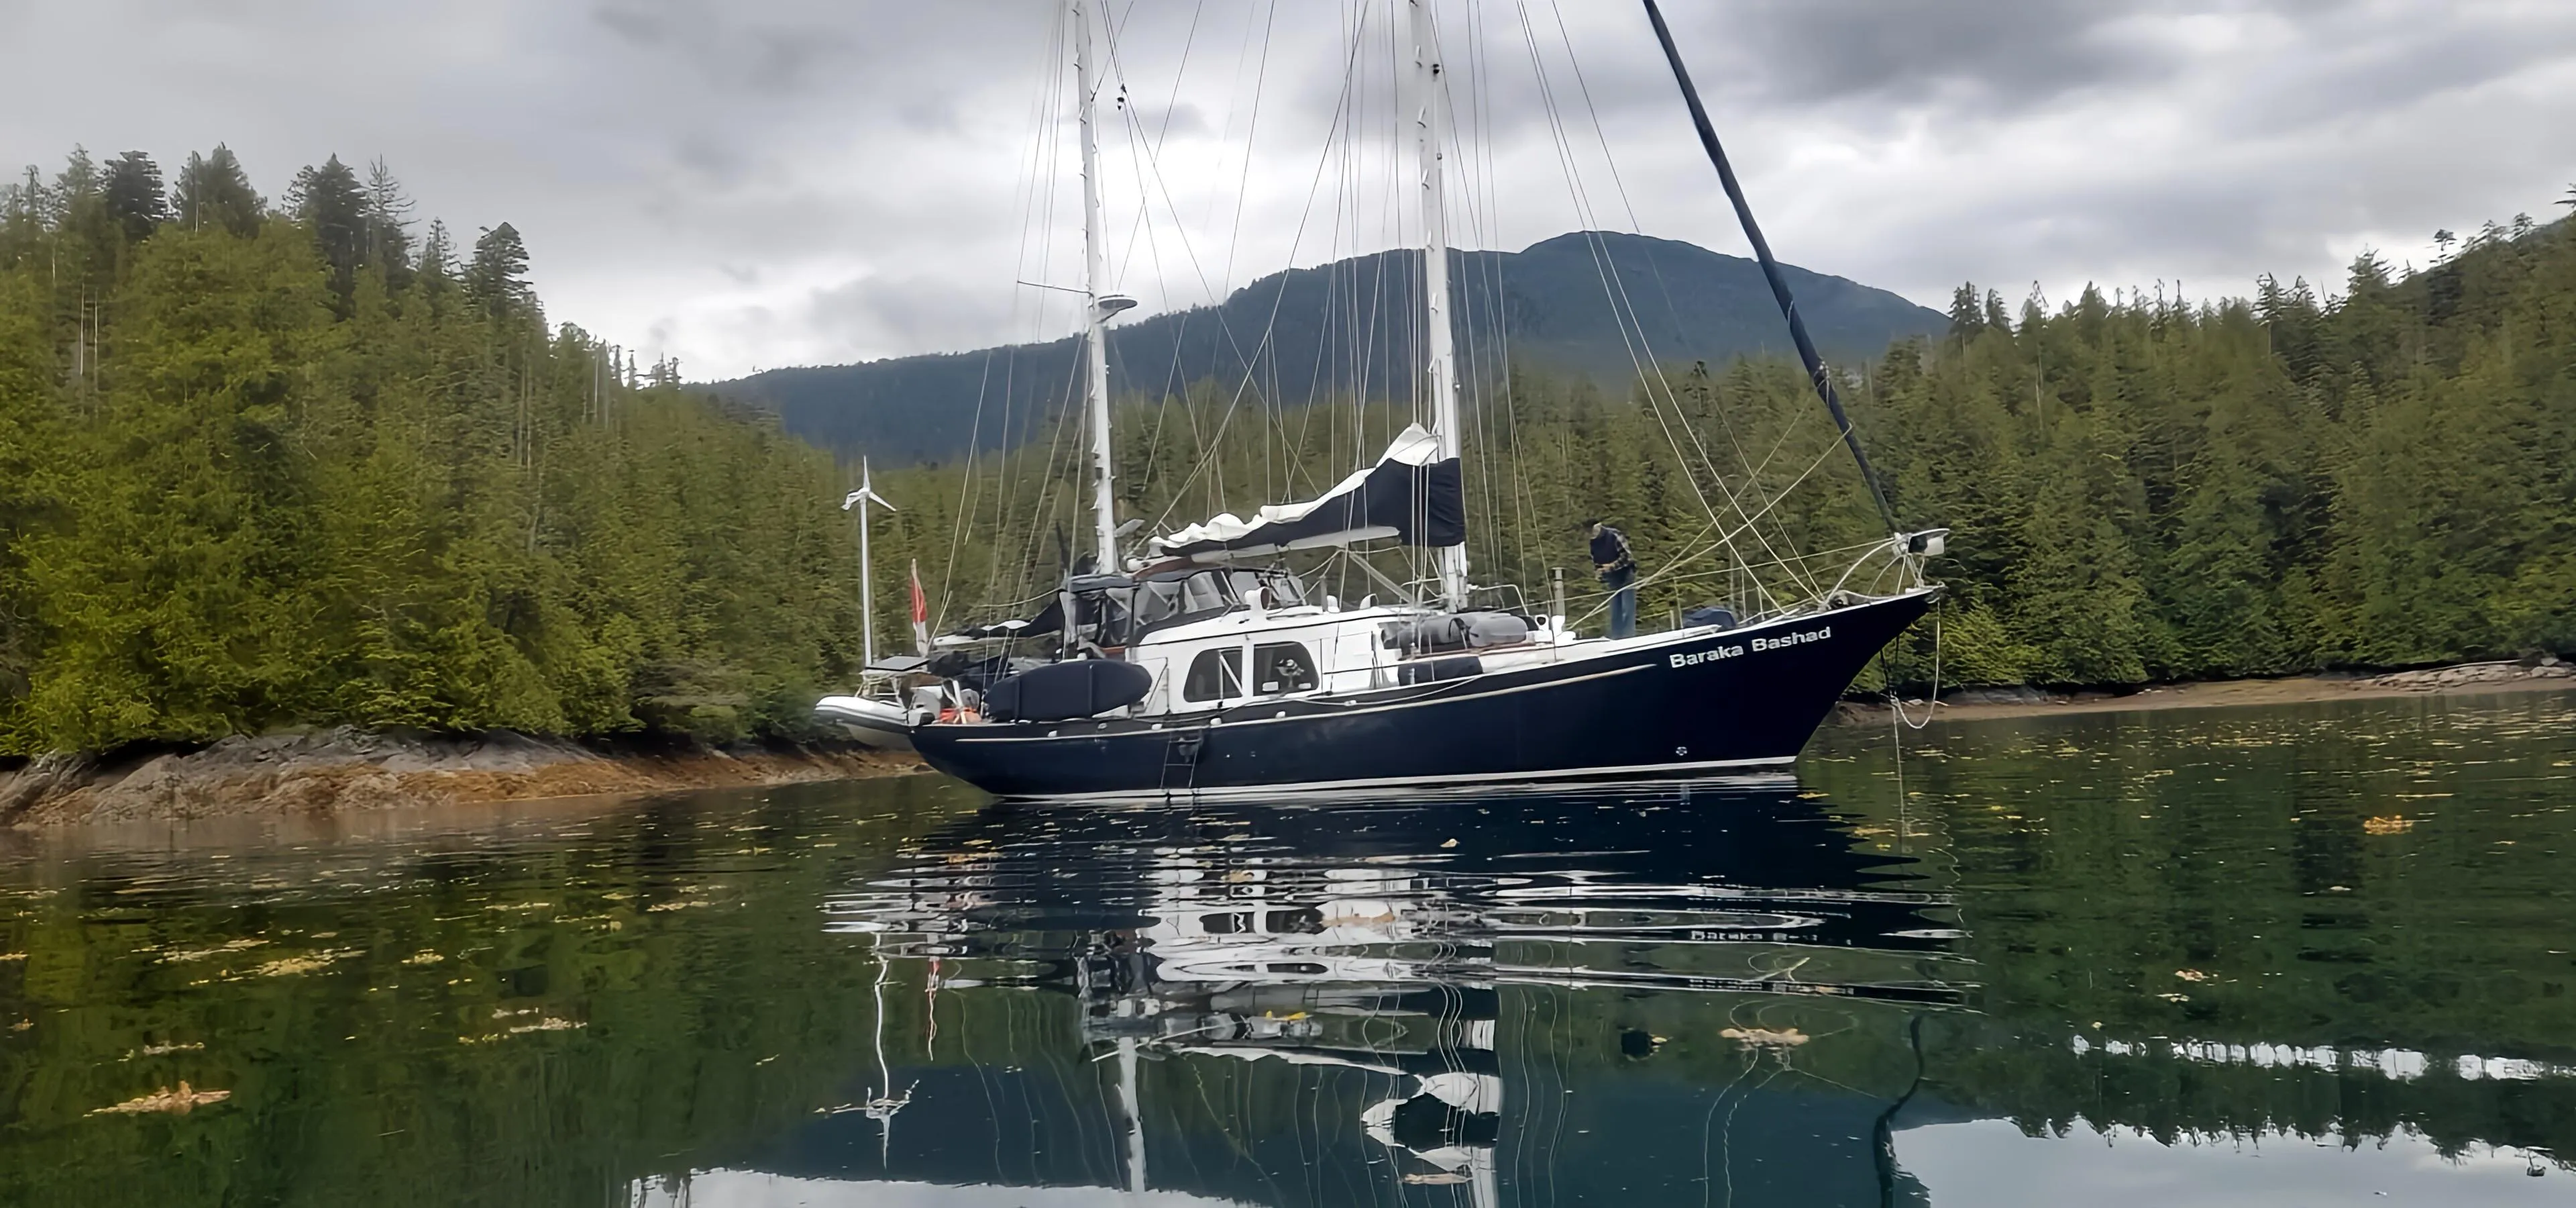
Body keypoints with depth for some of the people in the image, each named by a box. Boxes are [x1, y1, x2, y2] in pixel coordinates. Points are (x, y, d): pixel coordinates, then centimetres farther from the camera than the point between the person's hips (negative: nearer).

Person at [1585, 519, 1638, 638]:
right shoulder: (1594, 543, 6)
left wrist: (1612, 566, -23)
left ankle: (1629, 637, -9)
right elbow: (1595, 561, 16)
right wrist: (1597, 571, -5)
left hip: (1626, 577, -7)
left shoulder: (1614, 536, -17)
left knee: (1627, 610, -9)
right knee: (1615, 613, 9)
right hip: (1613, 581, 7)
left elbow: (1627, 557, -19)